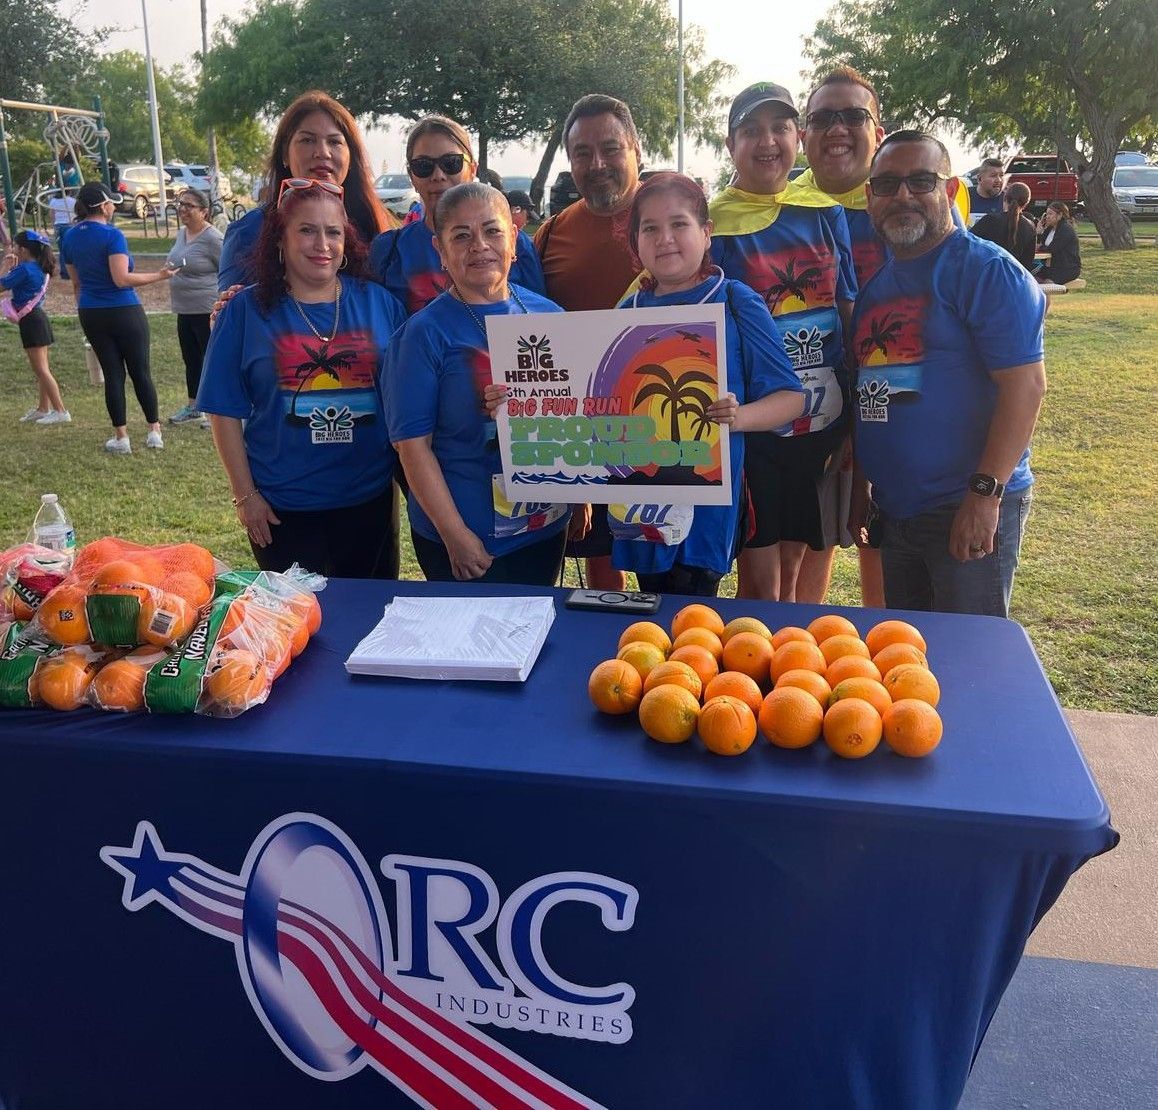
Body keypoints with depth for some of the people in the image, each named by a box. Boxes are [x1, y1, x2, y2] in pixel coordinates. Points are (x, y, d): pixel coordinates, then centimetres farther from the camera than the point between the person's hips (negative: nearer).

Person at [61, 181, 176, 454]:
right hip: (125, 313, -5)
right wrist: (159, 276, -16)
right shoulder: (112, 235, -14)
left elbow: (76, 283, 14)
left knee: (112, 374, 8)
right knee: (140, 372, 6)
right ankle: (155, 431, 12)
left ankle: (121, 437, 9)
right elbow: (122, 279, -22)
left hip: (91, 315, 5)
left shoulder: (69, 237, 7)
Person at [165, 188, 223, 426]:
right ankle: (193, 406, 29)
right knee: (191, 359, 17)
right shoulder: (181, 233, 11)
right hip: (184, 310, 9)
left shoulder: (212, 238, -15)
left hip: (207, 310, -9)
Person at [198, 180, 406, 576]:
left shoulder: (379, 302, 2)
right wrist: (245, 494, -4)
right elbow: (225, 411, -1)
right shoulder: (247, 310, -2)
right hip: (282, 509, -1)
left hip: (370, 500, 2)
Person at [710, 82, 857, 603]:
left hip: (823, 421, 4)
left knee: (797, 573, 14)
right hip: (753, 424, -4)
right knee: (762, 585, 2)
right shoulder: (712, 223, -6)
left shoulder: (825, 212, 7)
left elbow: (850, 312, 11)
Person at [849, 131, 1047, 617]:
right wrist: (857, 486, 15)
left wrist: (985, 493, -23)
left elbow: (1025, 384, -18)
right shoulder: (873, 281, 12)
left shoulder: (987, 270, -10)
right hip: (894, 509, 7)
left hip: (971, 508, -7)